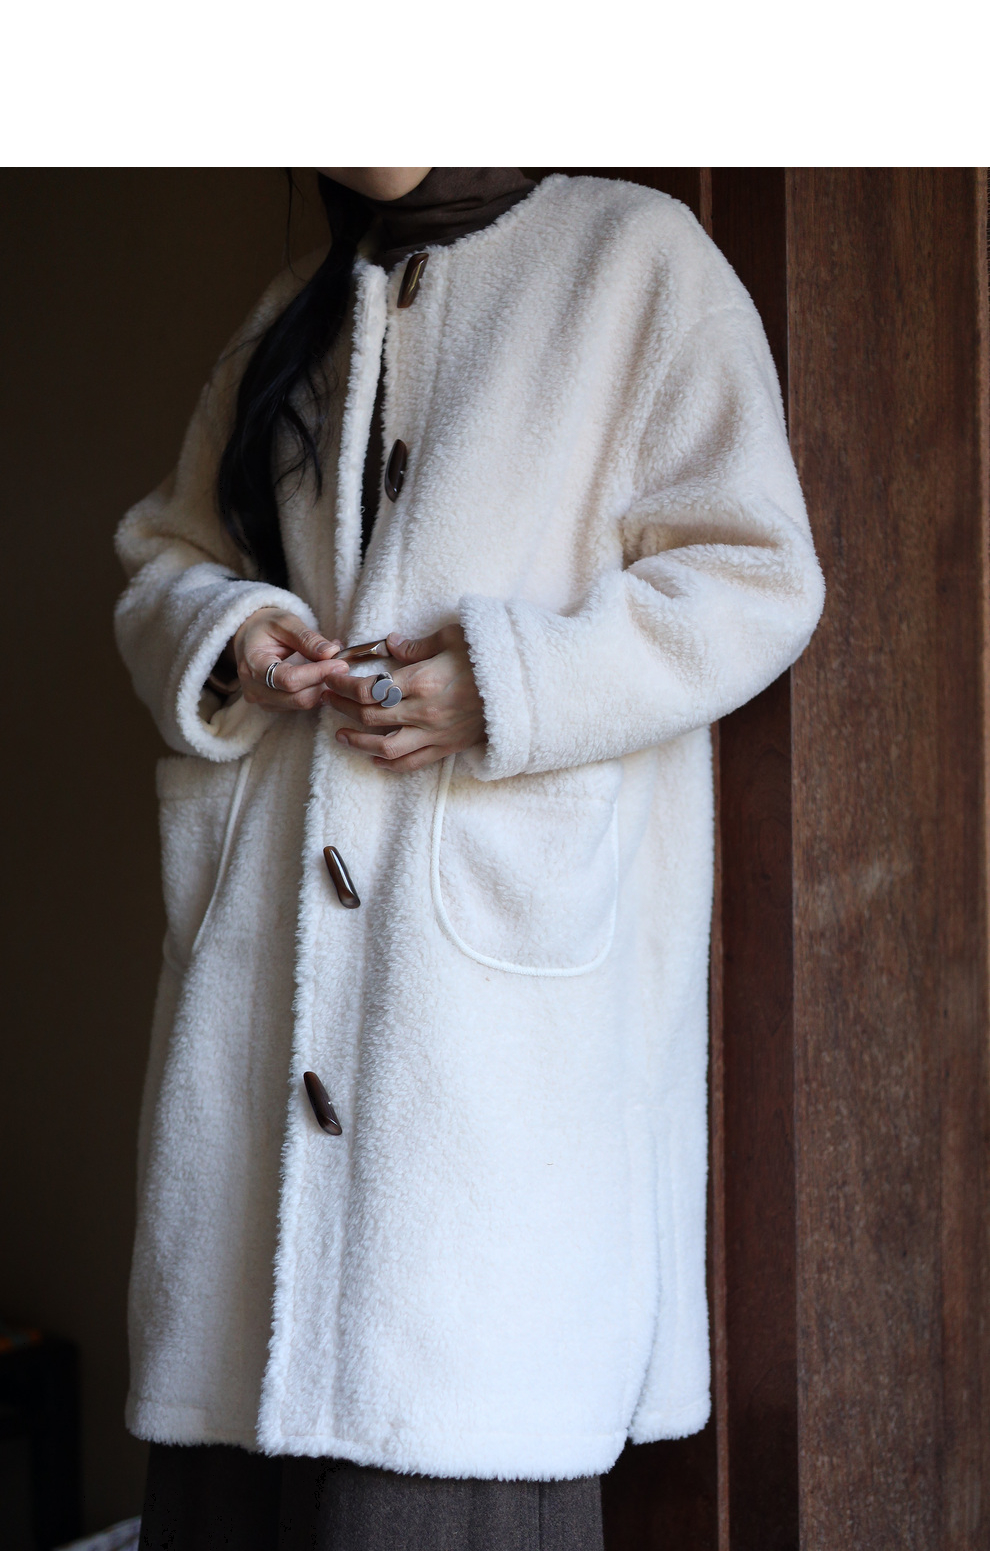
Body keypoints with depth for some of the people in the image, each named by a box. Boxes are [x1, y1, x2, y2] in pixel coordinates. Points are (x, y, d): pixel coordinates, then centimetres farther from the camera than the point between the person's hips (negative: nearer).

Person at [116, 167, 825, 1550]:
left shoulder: (633, 255, 4)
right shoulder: (294, 315, 21)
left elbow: (755, 578, -2)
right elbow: (167, 553, 25)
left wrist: (506, 686, -14)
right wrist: (224, 635, 2)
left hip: (504, 911, -5)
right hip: (273, 915, 5)